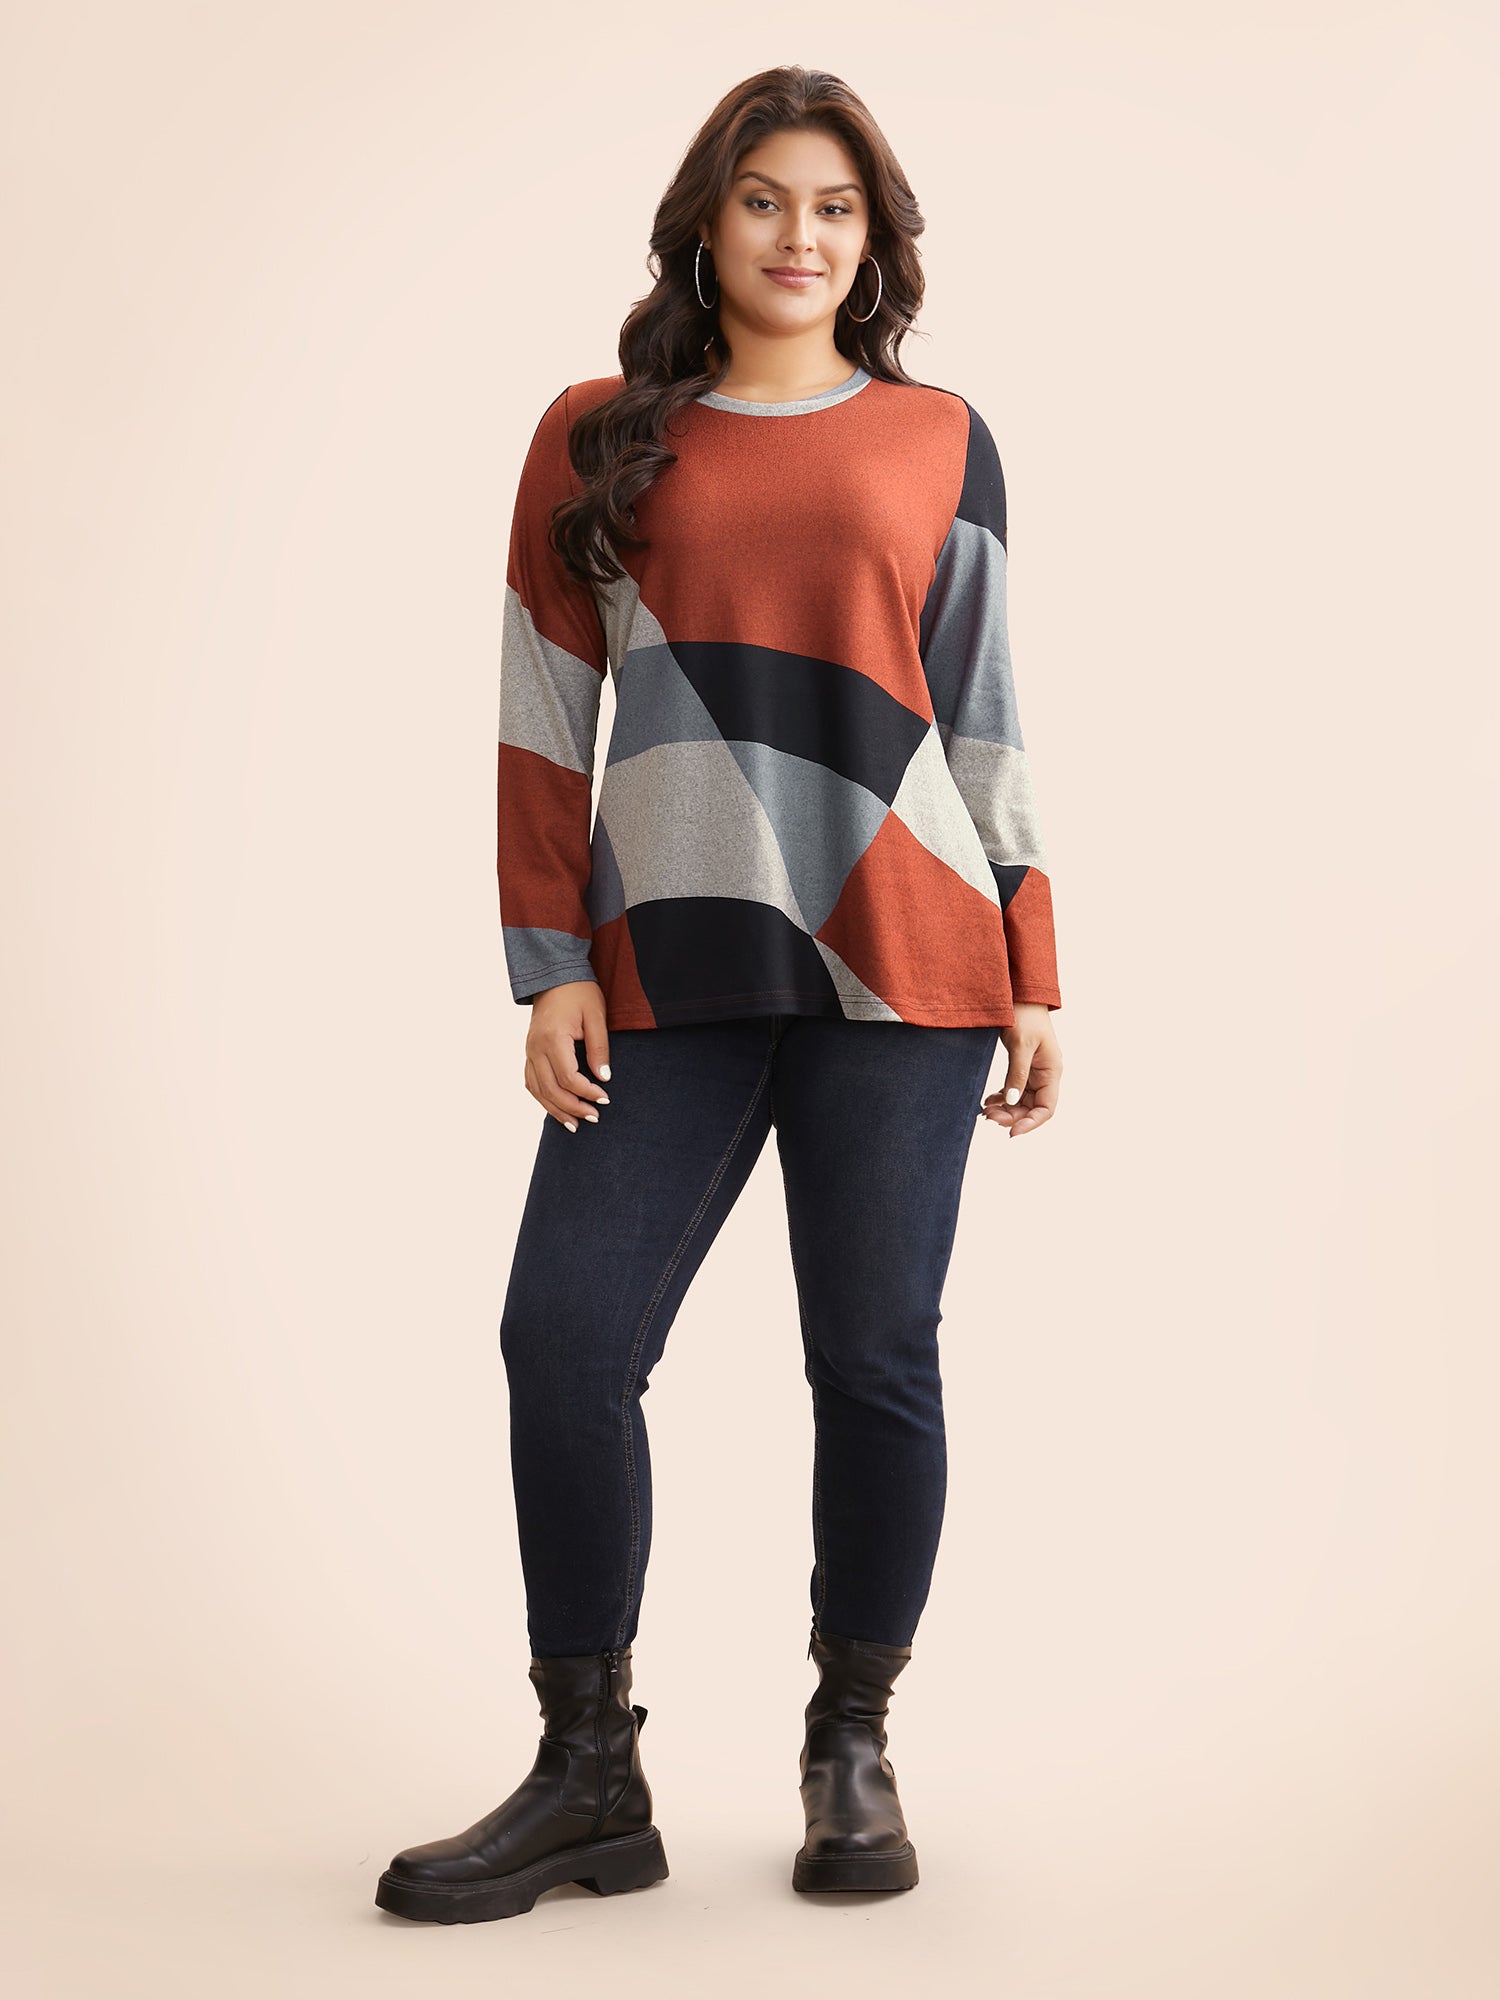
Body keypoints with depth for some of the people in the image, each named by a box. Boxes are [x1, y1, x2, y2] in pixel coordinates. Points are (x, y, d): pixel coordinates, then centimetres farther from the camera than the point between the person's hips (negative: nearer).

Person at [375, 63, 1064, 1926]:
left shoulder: (938, 442, 10)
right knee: (564, 1332, -6)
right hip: (672, 963, 1)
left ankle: (853, 1751, 17)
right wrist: (551, 968, 0)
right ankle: (590, 1776, 6)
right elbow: (542, 715, 8)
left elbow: (986, 722, 11)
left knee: (873, 1355, 1)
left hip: (899, 956, 0)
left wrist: (1033, 977, 7)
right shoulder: (597, 437, 10)